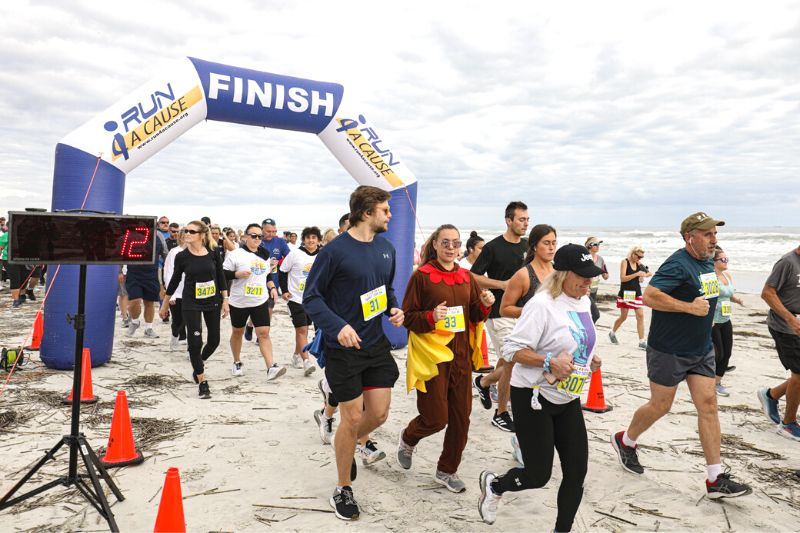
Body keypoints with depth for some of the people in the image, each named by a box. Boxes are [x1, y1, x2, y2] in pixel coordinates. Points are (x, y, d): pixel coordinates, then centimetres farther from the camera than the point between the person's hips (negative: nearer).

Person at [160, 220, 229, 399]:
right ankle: (202, 382, 11)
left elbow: (221, 278, 1)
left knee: (214, 340, 11)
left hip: (212, 301, 2)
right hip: (190, 304, -2)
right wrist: (165, 303, 11)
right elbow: (175, 280, 5)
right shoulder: (182, 256, -8)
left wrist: (225, 301, -1)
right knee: (195, 342, -4)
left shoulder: (213, 254, -7)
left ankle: (198, 365, 41)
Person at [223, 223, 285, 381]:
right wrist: (237, 274, -22)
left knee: (264, 333, -7)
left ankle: (271, 367, -12)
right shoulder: (236, 254, -6)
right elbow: (223, 274, -8)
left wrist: (272, 287, 6)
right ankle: (237, 363, 33)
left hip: (260, 301, 3)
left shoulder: (265, 256, 11)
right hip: (239, 302, -3)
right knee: (237, 332, 14)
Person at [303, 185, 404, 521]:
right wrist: (338, 326, -25)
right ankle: (343, 489, 24)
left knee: (379, 414, 8)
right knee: (352, 418, 2)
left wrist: (394, 309, -4)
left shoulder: (386, 248, 3)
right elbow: (311, 297, -12)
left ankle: (350, 445, 42)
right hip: (344, 347, -6)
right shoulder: (335, 251, -16)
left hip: (377, 343, 6)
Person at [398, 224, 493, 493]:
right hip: (431, 354, -5)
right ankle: (408, 438, 34)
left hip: (460, 355, 5)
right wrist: (431, 317, -24)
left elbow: (474, 317, 13)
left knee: (461, 417, 7)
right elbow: (407, 317, -7)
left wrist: (485, 305, -7)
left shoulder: (466, 277, 9)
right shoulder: (422, 276, -7)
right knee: (436, 418, -1)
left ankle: (447, 471, 28)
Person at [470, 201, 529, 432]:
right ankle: (501, 414, 8)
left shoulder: (527, 246, 8)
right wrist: (502, 284, -19)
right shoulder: (493, 247, -11)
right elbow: (474, 277, -10)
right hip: (500, 313, -7)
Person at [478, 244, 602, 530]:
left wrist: (590, 358, 6)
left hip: (568, 399, 8)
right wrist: (550, 362, -31)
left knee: (577, 472, 6)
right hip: (534, 399, -8)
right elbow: (511, 349, -21)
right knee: (539, 475, 0)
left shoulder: (583, 302, 7)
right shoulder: (542, 304, -20)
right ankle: (493, 484, 31)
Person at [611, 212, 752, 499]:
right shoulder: (678, 264, -19)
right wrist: (690, 307, -29)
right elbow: (649, 296, -31)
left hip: (701, 349, 8)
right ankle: (625, 441, 32)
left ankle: (716, 480, 9)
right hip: (669, 350, -8)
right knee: (660, 406, 5)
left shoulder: (708, 262, 9)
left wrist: (705, 311, 17)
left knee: (708, 405, 3)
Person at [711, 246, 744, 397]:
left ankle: (718, 382, 22)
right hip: (712, 321, -8)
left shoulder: (727, 275, 9)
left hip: (726, 321, 8)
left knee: (727, 353, 9)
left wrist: (737, 299, -1)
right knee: (717, 354, -4)